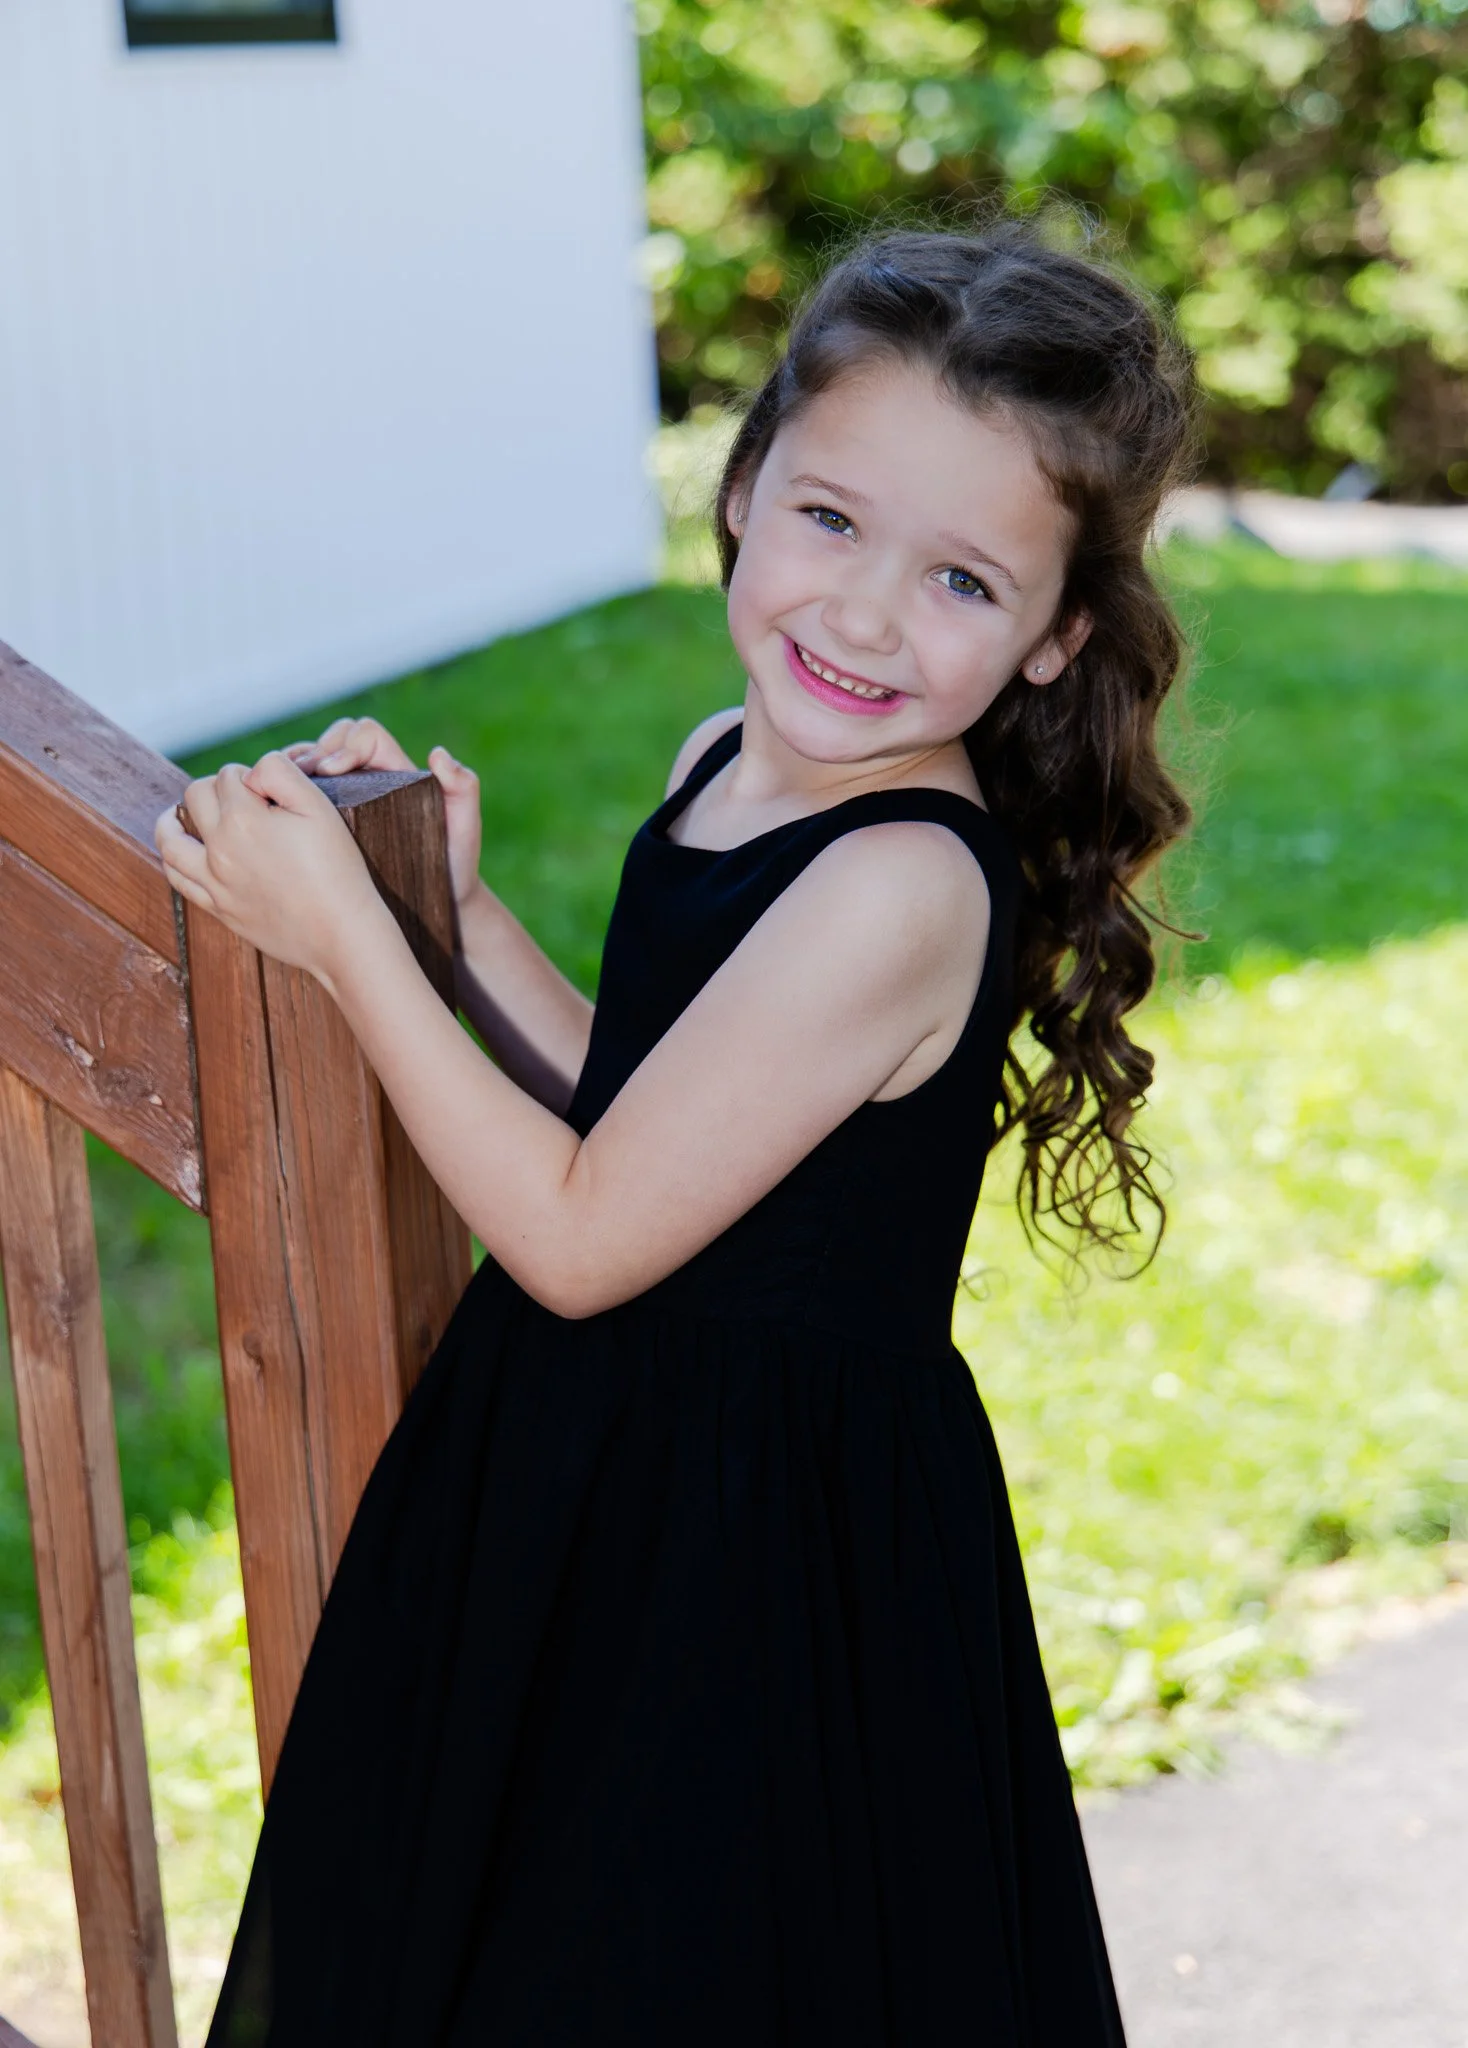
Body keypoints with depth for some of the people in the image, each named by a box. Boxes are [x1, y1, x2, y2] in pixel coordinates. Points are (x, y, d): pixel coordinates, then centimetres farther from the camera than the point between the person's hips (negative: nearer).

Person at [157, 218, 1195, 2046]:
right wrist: (457, 911, -1)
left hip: (767, 1549, -9)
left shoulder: (901, 889, -28)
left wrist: (343, 935, -18)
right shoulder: (729, 765, 0)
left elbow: (579, 1238, -23)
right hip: (601, 1468, 9)